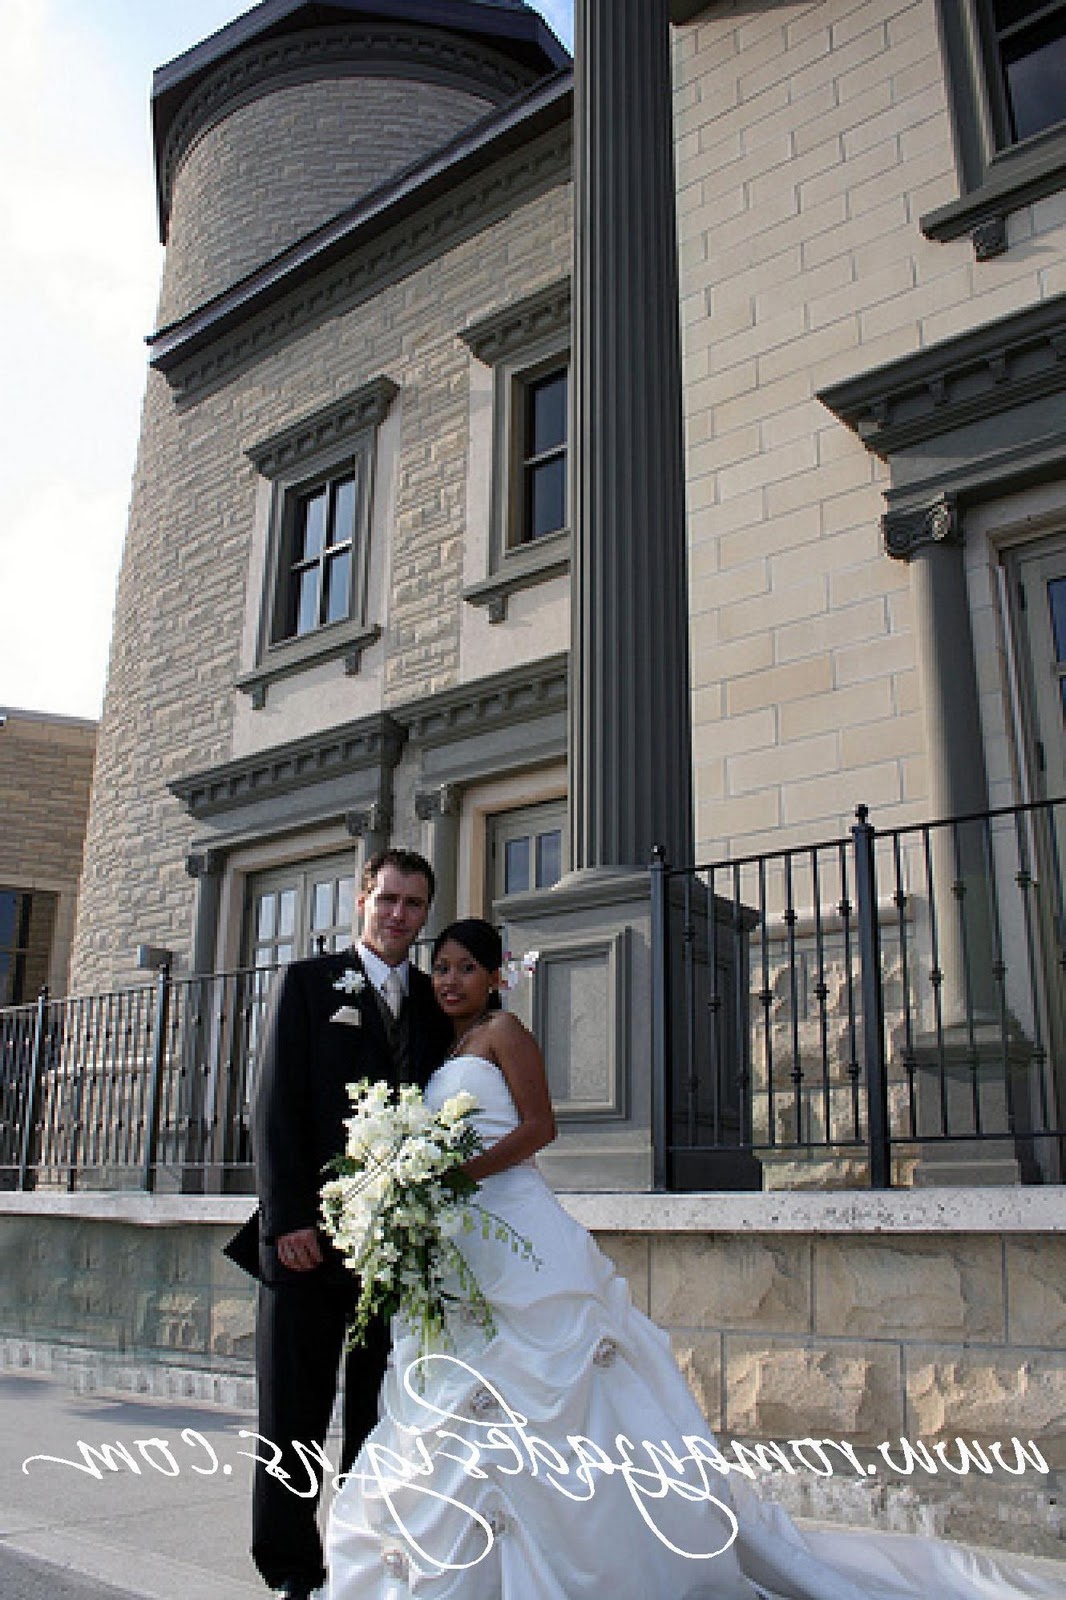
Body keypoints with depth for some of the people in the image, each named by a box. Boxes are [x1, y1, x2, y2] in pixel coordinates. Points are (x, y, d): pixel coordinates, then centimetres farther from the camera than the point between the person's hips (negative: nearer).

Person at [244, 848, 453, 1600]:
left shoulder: (436, 1001, 11)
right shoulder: (308, 982, 2)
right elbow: (276, 1107, -5)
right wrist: (288, 1220, -13)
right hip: (311, 1234, -2)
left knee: (384, 1413, 11)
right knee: (294, 1416, 7)